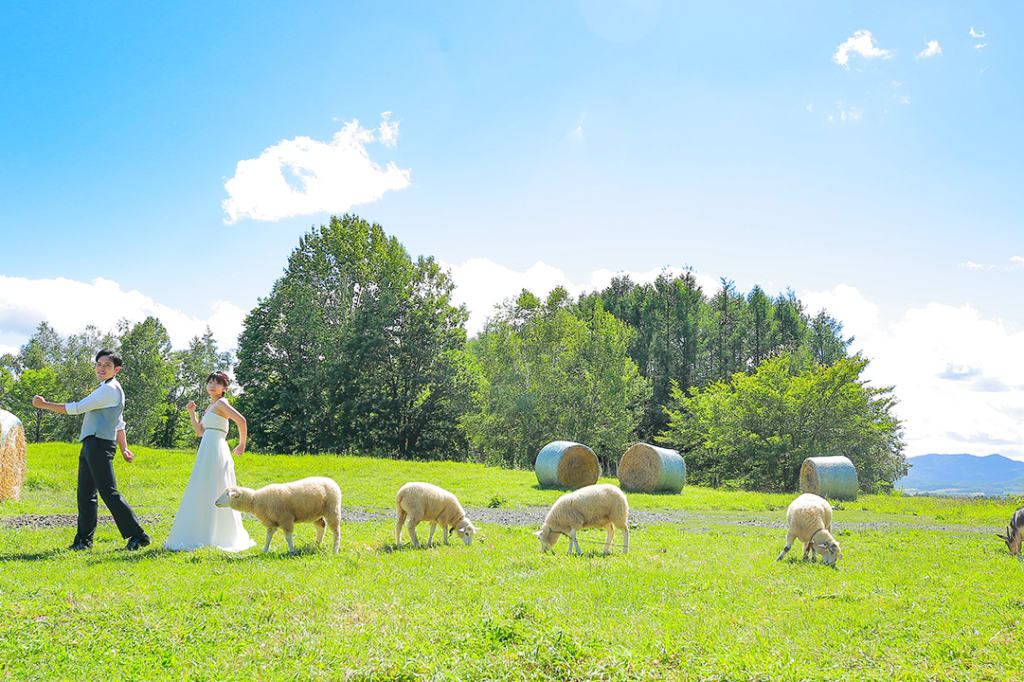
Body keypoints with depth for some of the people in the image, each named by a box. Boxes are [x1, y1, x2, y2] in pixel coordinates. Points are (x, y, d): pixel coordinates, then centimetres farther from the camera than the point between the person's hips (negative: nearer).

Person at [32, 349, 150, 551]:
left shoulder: (110, 389, -10)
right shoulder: (106, 389, 24)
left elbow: (77, 408, -12)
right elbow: (119, 424, 29)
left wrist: (45, 405, -5)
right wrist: (124, 448, 26)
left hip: (100, 445, -10)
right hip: (90, 446, 10)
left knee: (109, 493, -12)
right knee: (85, 494, 11)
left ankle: (138, 536, -9)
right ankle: (84, 540, 17)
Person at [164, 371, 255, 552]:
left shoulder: (221, 403, -7)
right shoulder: (210, 407, 21)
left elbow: (241, 420, -19)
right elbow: (200, 431, 20)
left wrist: (242, 444, -12)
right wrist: (191, 412, 13)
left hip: (216, 449, -10)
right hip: (207, 451, 10)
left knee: (211, 492, -8)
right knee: (203, 494, 12)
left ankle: (211, 537, -6)